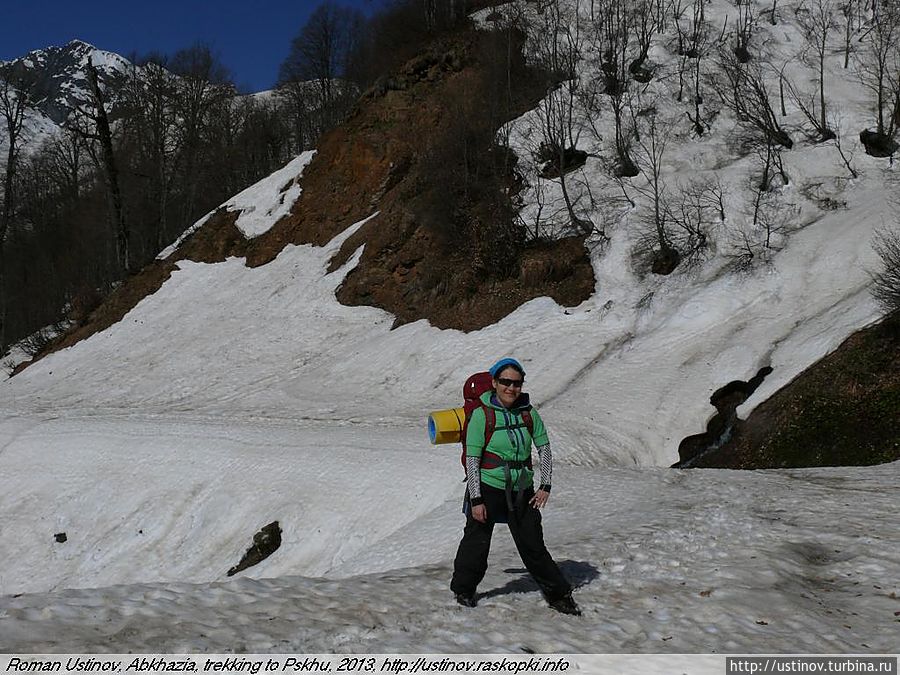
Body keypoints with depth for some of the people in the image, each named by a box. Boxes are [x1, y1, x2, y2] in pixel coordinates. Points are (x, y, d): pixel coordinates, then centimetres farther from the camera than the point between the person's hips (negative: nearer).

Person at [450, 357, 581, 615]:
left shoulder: (528, 413, 1)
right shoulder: (482, 414, -11)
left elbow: (544, 448, 10)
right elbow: (472, 459, -10)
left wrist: (545, 486, 1)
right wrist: (476, 499, -13)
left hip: (522, 491, 3)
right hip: (488, 488, -3)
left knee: (534, 546, 7)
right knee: (477, 543, 8)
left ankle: (558, 595, 20)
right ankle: (464, 590, 29)